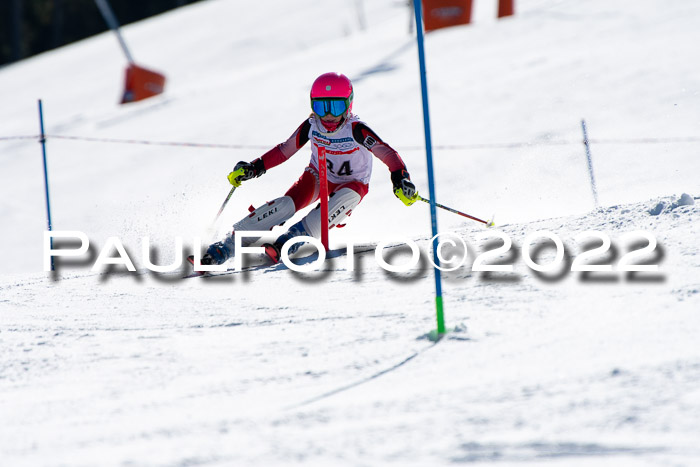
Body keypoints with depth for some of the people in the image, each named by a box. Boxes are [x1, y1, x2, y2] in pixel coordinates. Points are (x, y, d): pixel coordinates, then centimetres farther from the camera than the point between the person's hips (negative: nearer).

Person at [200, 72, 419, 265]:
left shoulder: (356, 130, -28)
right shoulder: (312, 126, -18)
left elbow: (388, 155, -31)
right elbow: (284, 150, -5)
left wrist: (401, 181, -47)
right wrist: (252, 168, -12)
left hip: (352, 183, -2)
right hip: (319, 175, 2)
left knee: (341, 202, -38)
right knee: (285, 206, -24)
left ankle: (290, 241, -42)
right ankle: (223, 248, -25)